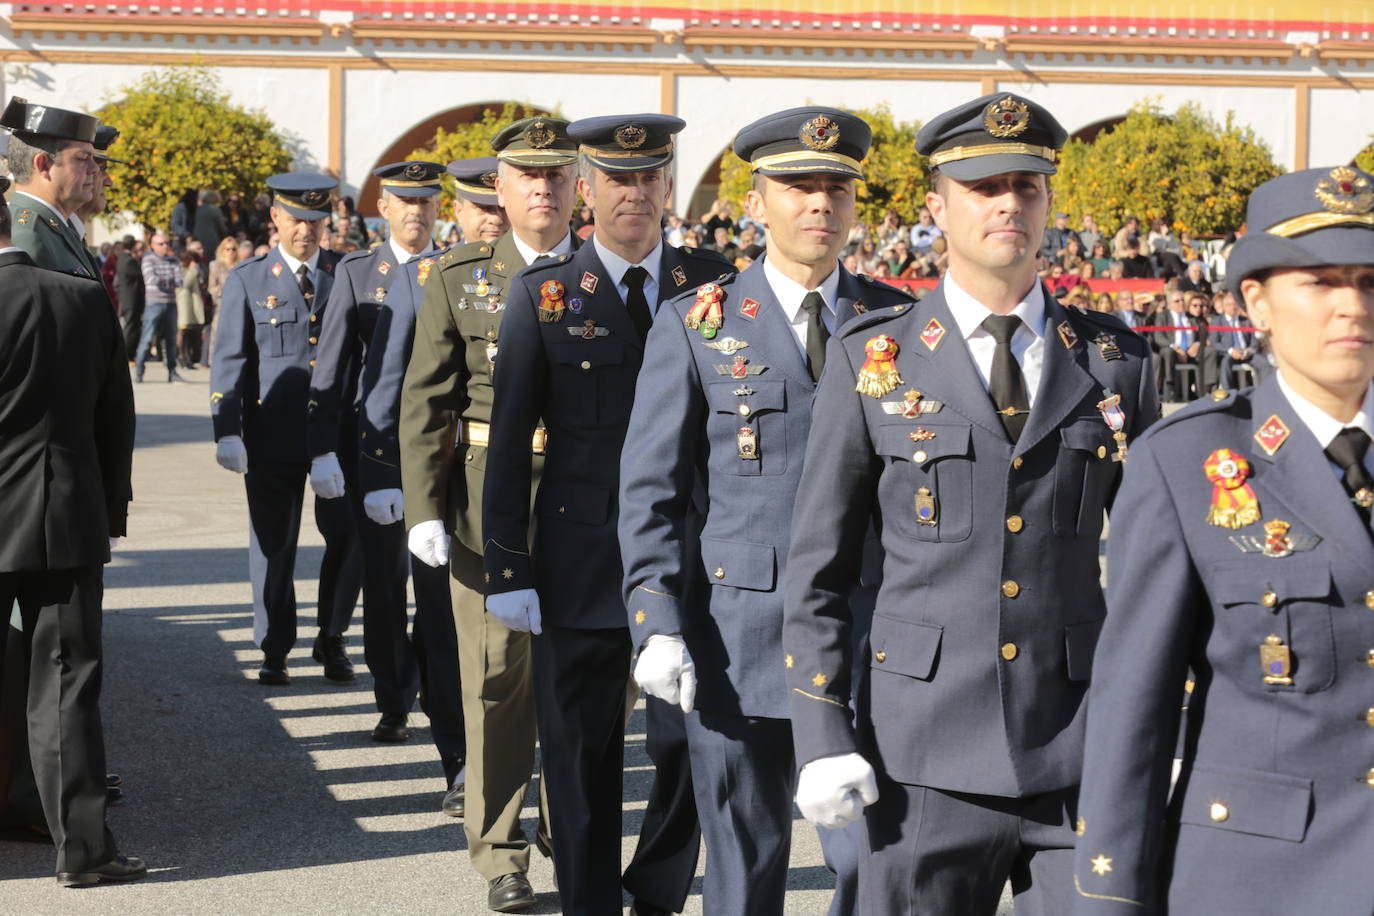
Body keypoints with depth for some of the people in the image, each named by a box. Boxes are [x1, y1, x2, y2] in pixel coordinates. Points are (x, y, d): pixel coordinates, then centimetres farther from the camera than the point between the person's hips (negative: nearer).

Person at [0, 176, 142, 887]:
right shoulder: (87, 299, 0)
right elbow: (115, 417, 7)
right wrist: (112, 512, 16)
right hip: (72, 524, 3)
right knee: (64, 686, 6)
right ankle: (82, 847, 6)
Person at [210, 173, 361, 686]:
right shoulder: (247, 280, 5)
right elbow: (229, 360, 1)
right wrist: (227, 432, -9)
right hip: (272, 437, -1)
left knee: (350, 537, -2)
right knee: (273, 545, 5)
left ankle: (331, 640, 17)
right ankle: (274, 652, 17)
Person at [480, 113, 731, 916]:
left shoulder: (715, 284, 5)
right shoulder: (543, 294, 1)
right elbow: (509, 442, -1)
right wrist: (506, 569, -5)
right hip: (581, 566, -1)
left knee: (693, 746, 4)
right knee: (584, 759, 6)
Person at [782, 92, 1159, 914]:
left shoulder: (1117, 365, 7)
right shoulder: (872, 361, 2)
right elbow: (819, 567, 3)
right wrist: (823, 737, -4)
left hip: (1088, 757, 1)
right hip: (928, 757, -1)